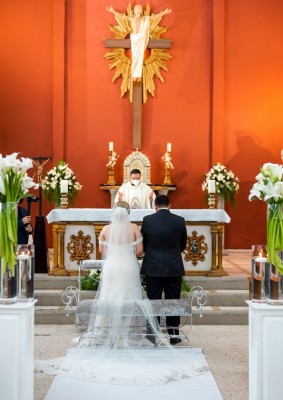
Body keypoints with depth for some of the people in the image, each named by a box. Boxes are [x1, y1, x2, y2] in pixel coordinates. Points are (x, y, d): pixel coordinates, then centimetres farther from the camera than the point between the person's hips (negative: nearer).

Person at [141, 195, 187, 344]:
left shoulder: (147, 220, -5)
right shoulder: (179, 221, -3)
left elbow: (143, 243, 5)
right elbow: (183, 245, 8)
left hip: (153, 267, 0)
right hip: (174, 268, 1)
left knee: (153, 301, 7)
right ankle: (173, 334, 13)